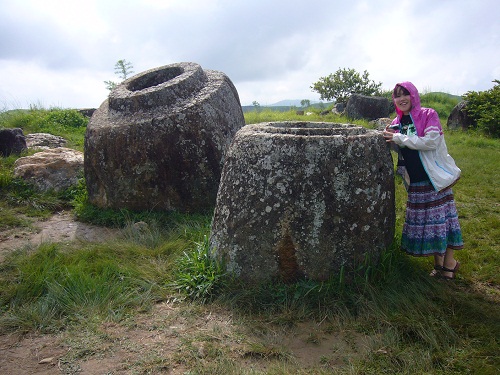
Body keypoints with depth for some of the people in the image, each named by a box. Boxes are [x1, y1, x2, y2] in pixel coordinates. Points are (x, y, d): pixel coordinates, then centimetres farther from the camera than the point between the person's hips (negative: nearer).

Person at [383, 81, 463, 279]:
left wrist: (400, 138, -18)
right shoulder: (397, 123, 10)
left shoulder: (428, 115, -5)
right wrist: (391, 139, -2)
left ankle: (450, 262, 13)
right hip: (415, 180, 5)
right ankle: (439, 262, 23)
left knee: (441, 217, -2)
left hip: (434, 177, -5)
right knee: (423, 219, 9)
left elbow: (431, 141, -19)